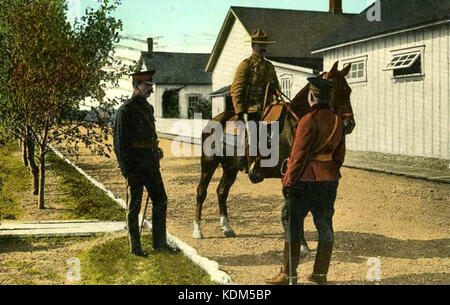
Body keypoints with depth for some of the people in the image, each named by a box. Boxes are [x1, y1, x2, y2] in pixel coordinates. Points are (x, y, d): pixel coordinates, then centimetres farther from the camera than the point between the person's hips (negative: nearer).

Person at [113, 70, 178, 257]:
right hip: (135, 166, -8)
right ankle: (135, 247, 13)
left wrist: (156, 151, 9)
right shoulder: (125, 111, -12)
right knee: (134, 206, 3)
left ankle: (160, 242, 20)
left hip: (151, 164, 8)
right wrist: (126, 171, -17)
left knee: (161, 201, 10)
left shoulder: (148, 108, 13)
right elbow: (120, 143, -14)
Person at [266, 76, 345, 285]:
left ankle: (288, 274, 6)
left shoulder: (309, 121, -16)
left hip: (305, 180, -7)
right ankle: (320, 274, 17)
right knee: (324, 225, 11)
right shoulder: (337, 121, 8)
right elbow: (340, 154, 13)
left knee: (292, 224, 2)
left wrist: (288, 181, -12)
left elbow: (299, 154, -17)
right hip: (330, 181, 7)